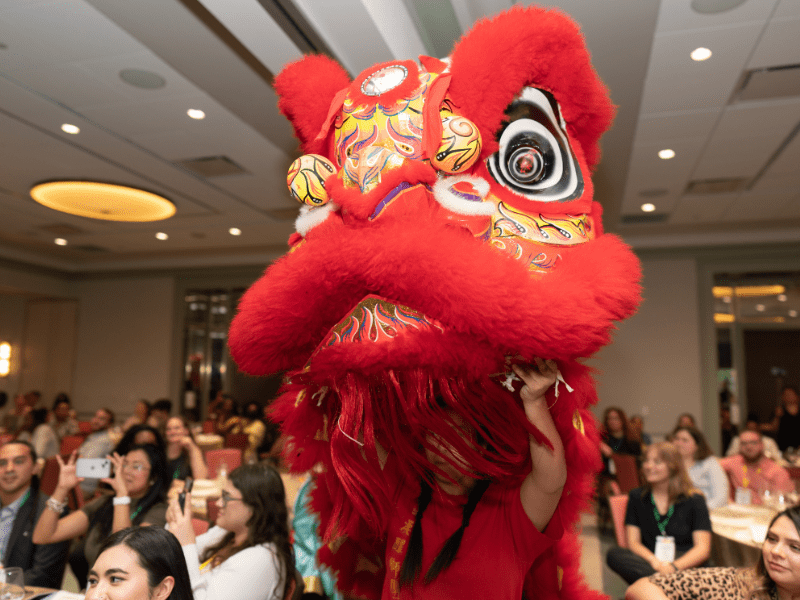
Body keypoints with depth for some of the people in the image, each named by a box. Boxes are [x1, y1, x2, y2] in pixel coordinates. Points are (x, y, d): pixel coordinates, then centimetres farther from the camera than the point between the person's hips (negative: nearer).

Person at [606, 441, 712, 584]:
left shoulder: (694, 500, 6)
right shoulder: (636, 497, 13)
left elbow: (703, 549, -2)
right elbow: (633, 543, 5)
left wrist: (674, 566, -21)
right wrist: (654, 561, -17)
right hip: (648, 562, 4)